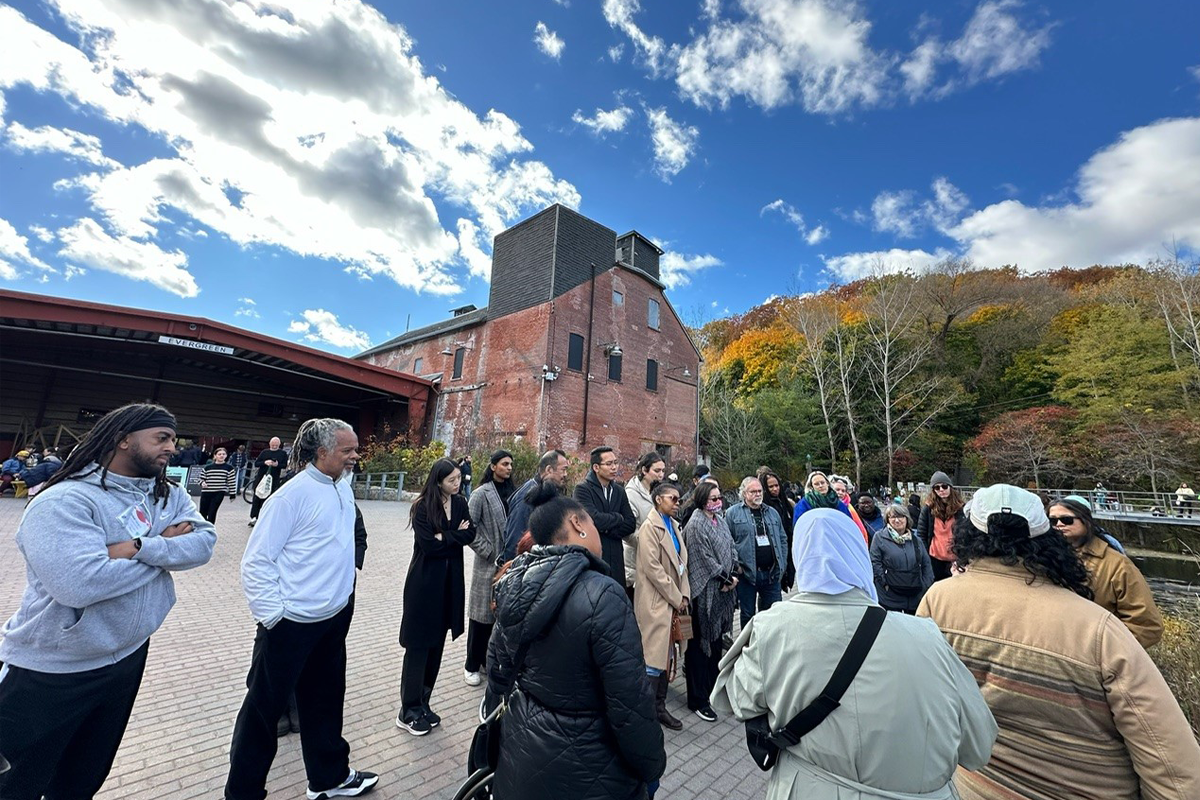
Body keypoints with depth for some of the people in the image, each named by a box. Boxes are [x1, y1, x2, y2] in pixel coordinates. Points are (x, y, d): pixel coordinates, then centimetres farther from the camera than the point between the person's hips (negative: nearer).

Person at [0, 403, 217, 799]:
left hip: (128, 656, 6)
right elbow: (80, 584, -34)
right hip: (52, 671, -6)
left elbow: (203, 543, -14)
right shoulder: (63, 501, -24)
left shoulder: (168, 495, -3)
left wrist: (140, 547, -27)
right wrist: (166, 546, -22)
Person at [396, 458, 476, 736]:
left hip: (450, 580, 5)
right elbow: (428, 544, -20)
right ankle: (408, 712, 20)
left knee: (436, 645, 13)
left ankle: (422, 704, 28)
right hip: (424, 581, -5)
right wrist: (456, 535, -11)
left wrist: (444, 536, -15)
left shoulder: (460, 503, 2)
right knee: (418, 646, 5)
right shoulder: (422, 506, -13)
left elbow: (470, 534, -5)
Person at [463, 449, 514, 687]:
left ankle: (491, 659, 30)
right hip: (489, 563, -4)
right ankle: (472, 665, 24)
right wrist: (489, 552, -11)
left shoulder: (512, 492, 5)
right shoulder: (481, 494, -8)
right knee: (483, 613, 6)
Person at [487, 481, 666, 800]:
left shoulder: (515, 583, -6)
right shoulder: (602, 595, -28)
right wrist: (652, 765, -6)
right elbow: (630, 703, -23)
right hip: (581, 770, -6)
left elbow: (498, 664, 8)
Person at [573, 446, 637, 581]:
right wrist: (618, 518, -4)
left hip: (616, 558, 5)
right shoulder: (583, 489, -6)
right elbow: (594, 519, -20)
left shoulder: (619, 491, 13)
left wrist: (607, 529, -9)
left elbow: (630, 525, 6)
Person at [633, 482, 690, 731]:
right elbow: (653, 568, -17)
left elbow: (681, 562, 12)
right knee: (654, 657, -1)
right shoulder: (649, 527, -13)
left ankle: (660, 706, 28)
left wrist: (683, 595, 1)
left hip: (674, 601, 8)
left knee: (667, 655, 15)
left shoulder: (674, 526, 11)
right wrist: (676, 598, -12)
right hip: (656, 602, -8)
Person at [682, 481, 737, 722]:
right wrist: (726, 579, -9)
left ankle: (711, 688, 33)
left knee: (716, 639, 17)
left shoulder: (720, 521, 9)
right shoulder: (695, 525, -16)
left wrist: (731, 576, -1)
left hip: (722, 590, 8)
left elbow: (731, 549, 12)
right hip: (704, 591, -8)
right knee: (700, 643, 2)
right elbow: (705, 558, -18)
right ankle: (698, 699, 13)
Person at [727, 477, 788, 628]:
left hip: (772, 573, 4)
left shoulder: (772, 512, 13)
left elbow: (782, 540, 15)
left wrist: (782, 564, 7)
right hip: (746, 573, -4)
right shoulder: (733, 513, -4)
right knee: (747, 615, 9)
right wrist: (736, 565, -11)